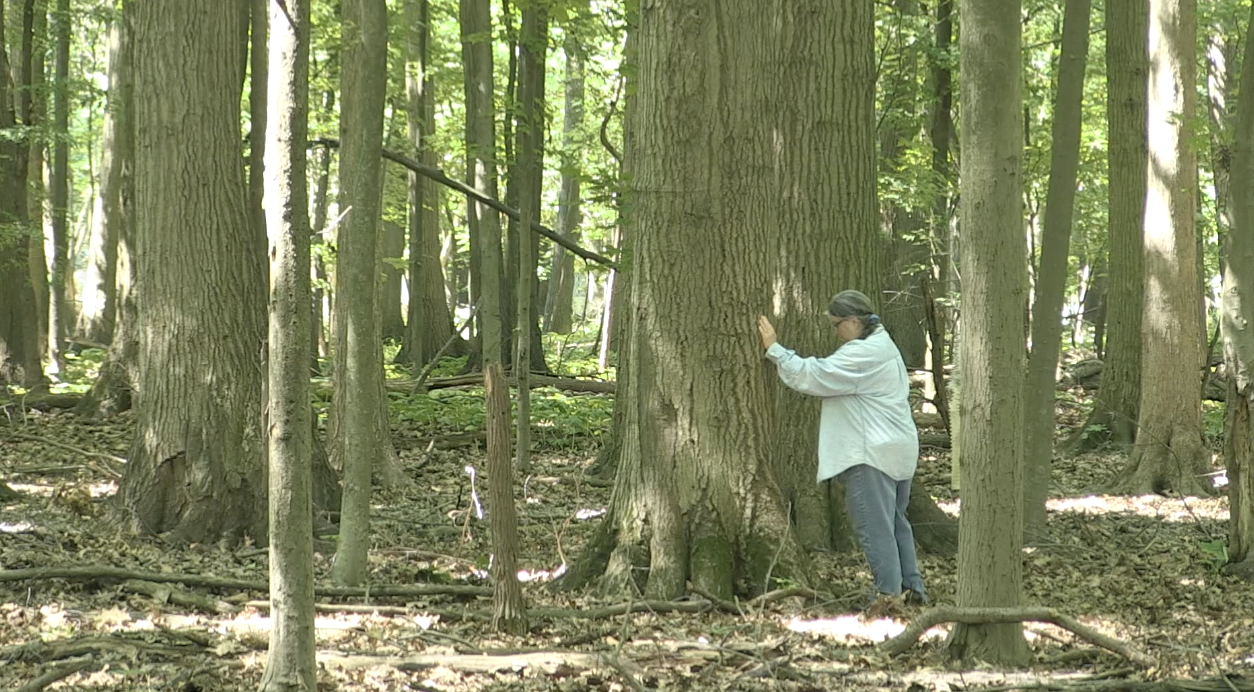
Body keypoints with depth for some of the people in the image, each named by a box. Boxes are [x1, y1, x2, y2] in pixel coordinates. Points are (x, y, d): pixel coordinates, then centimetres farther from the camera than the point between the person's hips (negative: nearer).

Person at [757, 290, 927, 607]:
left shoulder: (861, 355, -17)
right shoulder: (883, 346, 17)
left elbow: (809, 376, -18)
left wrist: (774, 348, -11)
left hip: (871, 455, -11)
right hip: (897, 449, 11)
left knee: (875, 526, -6)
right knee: (895, 521, 17)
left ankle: (890, 592, -5)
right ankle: (913, 587, 21)